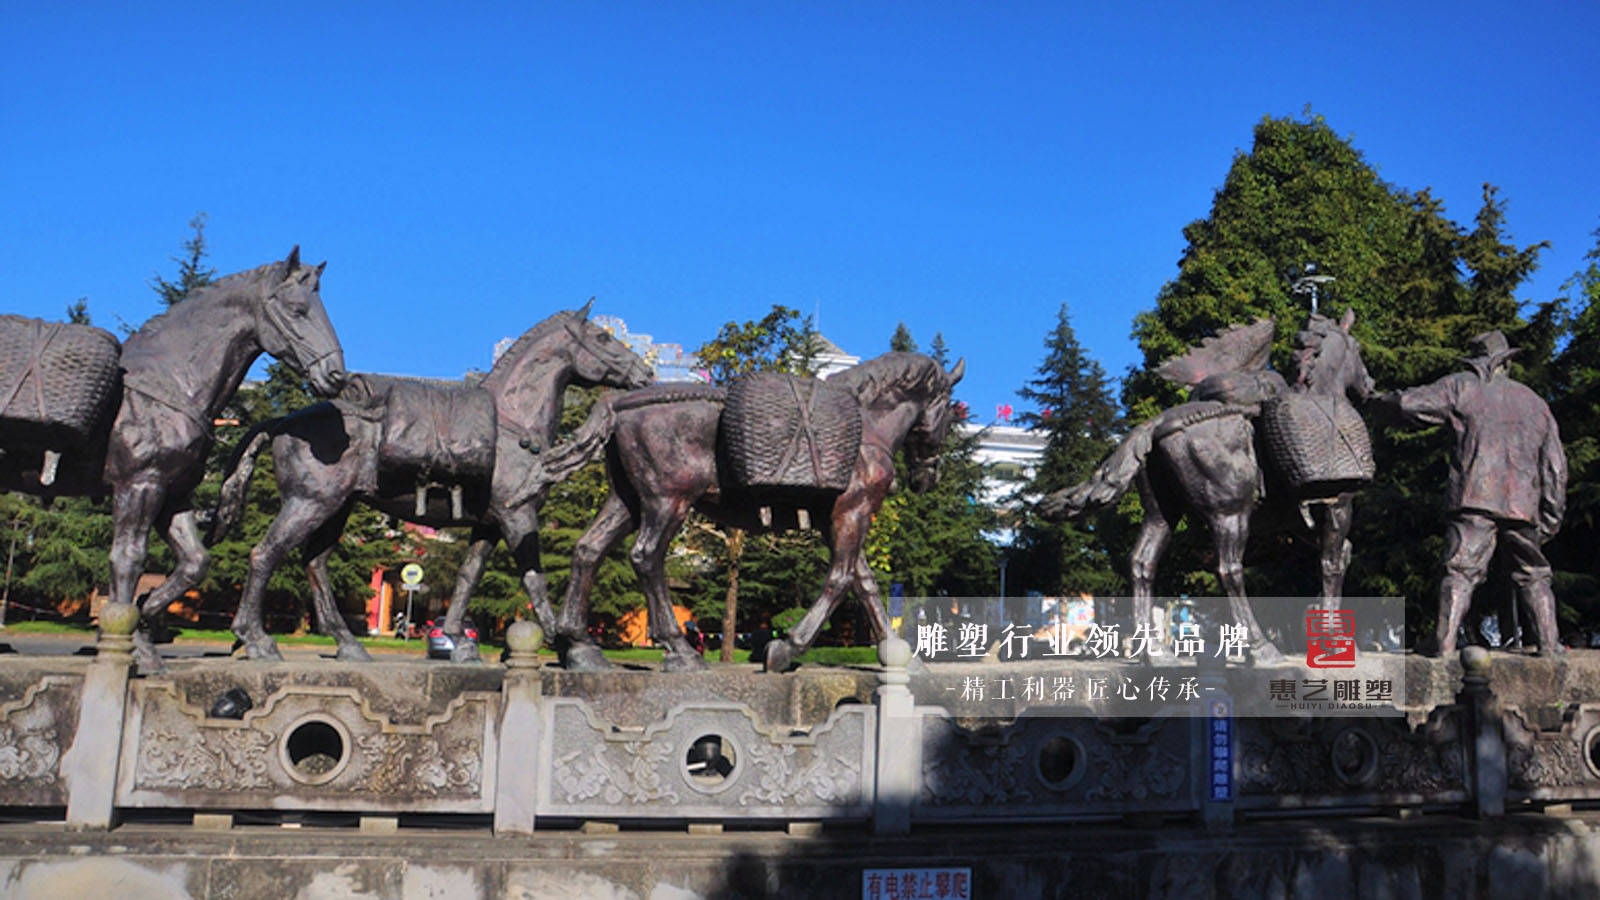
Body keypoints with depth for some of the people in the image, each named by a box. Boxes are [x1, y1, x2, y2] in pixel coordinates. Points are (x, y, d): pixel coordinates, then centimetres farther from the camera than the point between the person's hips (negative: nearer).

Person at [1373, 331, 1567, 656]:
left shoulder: (1464, 388, 7)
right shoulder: (1536, 403, 20)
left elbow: (1411, 404, -3)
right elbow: (1555, 465, 15)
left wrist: (1384, 400, 19)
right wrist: (1551, 517, 17)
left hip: (1476, 498, -3)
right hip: (1523, 504, 4)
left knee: (1461, 573, -7)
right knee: (1533, 575, 16)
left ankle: (1445, 648, -14)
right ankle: (1549, 645, 13)